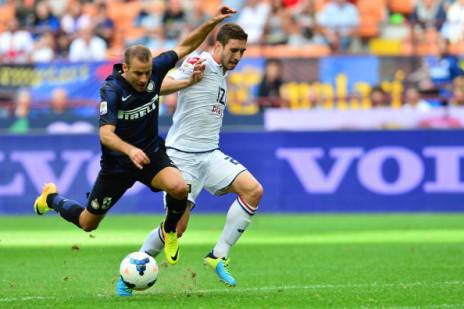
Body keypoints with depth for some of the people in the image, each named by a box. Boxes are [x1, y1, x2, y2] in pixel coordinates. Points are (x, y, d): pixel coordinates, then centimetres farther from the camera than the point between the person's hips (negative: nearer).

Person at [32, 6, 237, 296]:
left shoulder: (155, 70, -13)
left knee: (179, 187, -30)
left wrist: (212, 23, -13)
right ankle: (52, 198, 46)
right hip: (117, 163, -3)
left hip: (151, 153, 3)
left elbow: (185, 46, 0)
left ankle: (170, 231, 2)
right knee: (88, 224, 12)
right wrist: (130, 150, -52)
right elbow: (106, 134, -34)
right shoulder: (112, 90, -25)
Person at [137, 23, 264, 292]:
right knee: (178, 226, -10)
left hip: (210, 154, 8)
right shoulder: (199, 63, -9)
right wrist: (188, 80, -36)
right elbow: (160, 87, -22)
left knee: (254, 190, -14)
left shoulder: (222, 76, 16)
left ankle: (219, 256, -8)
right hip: (182, 155, -8)